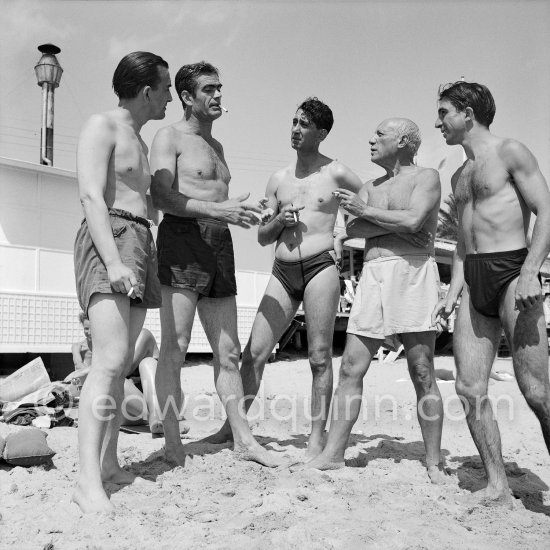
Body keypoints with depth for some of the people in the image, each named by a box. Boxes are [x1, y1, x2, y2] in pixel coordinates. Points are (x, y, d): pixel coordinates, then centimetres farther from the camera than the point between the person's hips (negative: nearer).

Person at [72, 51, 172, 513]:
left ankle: (110, 463, 11)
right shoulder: (101, 126, -2)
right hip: (108, 240, -9)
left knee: (123, 363, 5)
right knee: (110, 360, -20)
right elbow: (91, 196, -15)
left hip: (141, 244, 9)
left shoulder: (139, 141, 25)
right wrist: (113, 262, -26)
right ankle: (89, 482, -20)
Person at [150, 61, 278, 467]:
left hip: (220, 245, 8)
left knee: (228, 352, 6)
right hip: (182, 239, -7)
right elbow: (162, 197, -12)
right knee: (175, 348, -8)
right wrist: (219, 209, -21)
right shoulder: (170, 138, 2)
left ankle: (243, 439, 11)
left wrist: (242, 213, 14)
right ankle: (173, 443, -1)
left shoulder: (216, 146, 25)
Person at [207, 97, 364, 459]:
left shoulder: (335, 172, 5)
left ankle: (318, 433, 9)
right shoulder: (278, 179, 16)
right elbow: (263, 238, 16)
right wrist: (279, 221, -3)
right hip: (282, 272, 4)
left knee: (319, 356, -1)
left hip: (320, 266, -4)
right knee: (254, 352, 1)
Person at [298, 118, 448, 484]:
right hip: (372, 276, 5)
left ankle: (434, 463, 6)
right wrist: (396, 222, -6)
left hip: (413, 273, -5)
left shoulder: (426, 177, 7)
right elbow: (354, 229, 7)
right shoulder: (370, 187, 24)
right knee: (351, 368, 1)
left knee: (422, 373, -4)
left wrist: (365, 212, -1)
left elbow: (412, 221, -12)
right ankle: (333, 454, 7)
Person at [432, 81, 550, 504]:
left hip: (511, 271, -7)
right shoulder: (459, 176, 23)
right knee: (470, 390, -1)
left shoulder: (510, 152, 1)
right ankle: (497, 488, 7)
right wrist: (453, 291, 13)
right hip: (474, 282, 7)